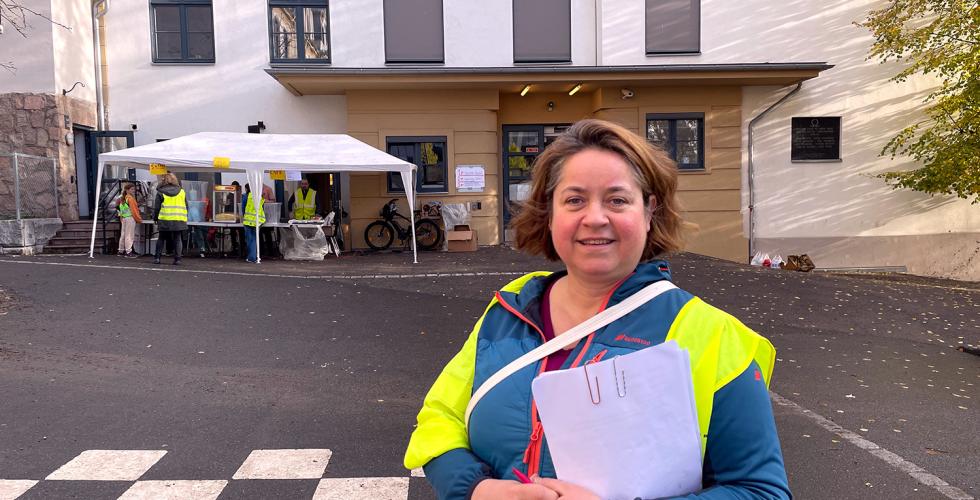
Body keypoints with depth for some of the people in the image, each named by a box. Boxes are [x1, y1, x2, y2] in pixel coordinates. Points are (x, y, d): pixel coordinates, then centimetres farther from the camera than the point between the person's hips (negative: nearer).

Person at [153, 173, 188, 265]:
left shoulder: (160, 192, 1)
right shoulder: (182, 192, 7)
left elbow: (157, 207, 1)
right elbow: (186, 206, 11)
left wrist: (155, 218, 14)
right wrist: (184, 217, 20)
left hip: (165, 220, -1)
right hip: (179, 220, 1)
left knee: (161, 239, 12)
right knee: (178, 240, 4)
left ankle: (157, 257, 11)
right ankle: (177, 259, -2)